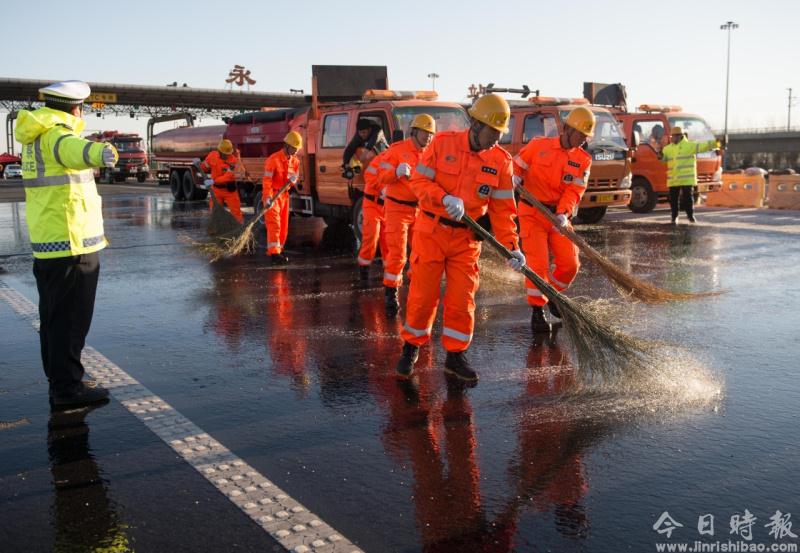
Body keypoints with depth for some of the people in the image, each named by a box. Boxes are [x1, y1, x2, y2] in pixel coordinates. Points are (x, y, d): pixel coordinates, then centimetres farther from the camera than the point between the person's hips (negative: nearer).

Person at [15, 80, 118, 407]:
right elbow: (73, 150, -41)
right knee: (70, 319, -4)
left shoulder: (34, 137, 14)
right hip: (72, 243, -10)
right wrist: (100, 153, -62)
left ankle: (59, 383, 25)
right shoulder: (56, 134, -15)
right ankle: (67, 388, 1)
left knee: (54, 317, 16)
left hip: (46, 243, 10)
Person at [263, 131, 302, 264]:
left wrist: (293, 179, -12)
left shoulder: (295, 161, 7)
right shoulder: (273, 159, -16)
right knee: (274, 224, -15)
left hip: (284, 195, 8)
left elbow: (295, 176, 14)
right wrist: (268, 197, -28)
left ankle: (277, 251, 21)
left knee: (283, 226, 10)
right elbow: (267, 180, -19)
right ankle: (274, 253, -21)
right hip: (272, 194, -7)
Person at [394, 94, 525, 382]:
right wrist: (445, 198, -26)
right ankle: (411, 348, 23)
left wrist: (512, 245, -12)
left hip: (467, 239, 2)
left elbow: (503, 208, -2)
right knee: (423, 295, 3)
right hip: (431, 231, -2)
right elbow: (418, 180, -9)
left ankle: (455, 356, 20)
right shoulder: (443, 142, -8)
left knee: (462, 299, 3)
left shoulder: (501, 160, -3)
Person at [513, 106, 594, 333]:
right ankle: (537, 311, 4)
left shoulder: (583, 160, 3)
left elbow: (574, 191, -7)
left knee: (570, 263, -1)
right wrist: (514, 177, -19)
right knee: (538, 264, -8)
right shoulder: (538, 146, -4)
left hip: (559, 216, 4)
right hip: (532, 213, -3)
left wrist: (563, 214, -23)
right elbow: (516, 165, 4)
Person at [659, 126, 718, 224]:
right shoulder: (668, 148, 14)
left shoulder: (690, 145, 0)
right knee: (673, 199, 4)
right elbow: (664, 158, 10)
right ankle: (674, 217, 14)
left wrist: (715, 142, -16)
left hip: (687, 178, -3)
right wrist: (661, 156, -13)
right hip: (673, 179, 3)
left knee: (688, 198, 0)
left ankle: (690, 215, 14)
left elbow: (704, 146, -5)